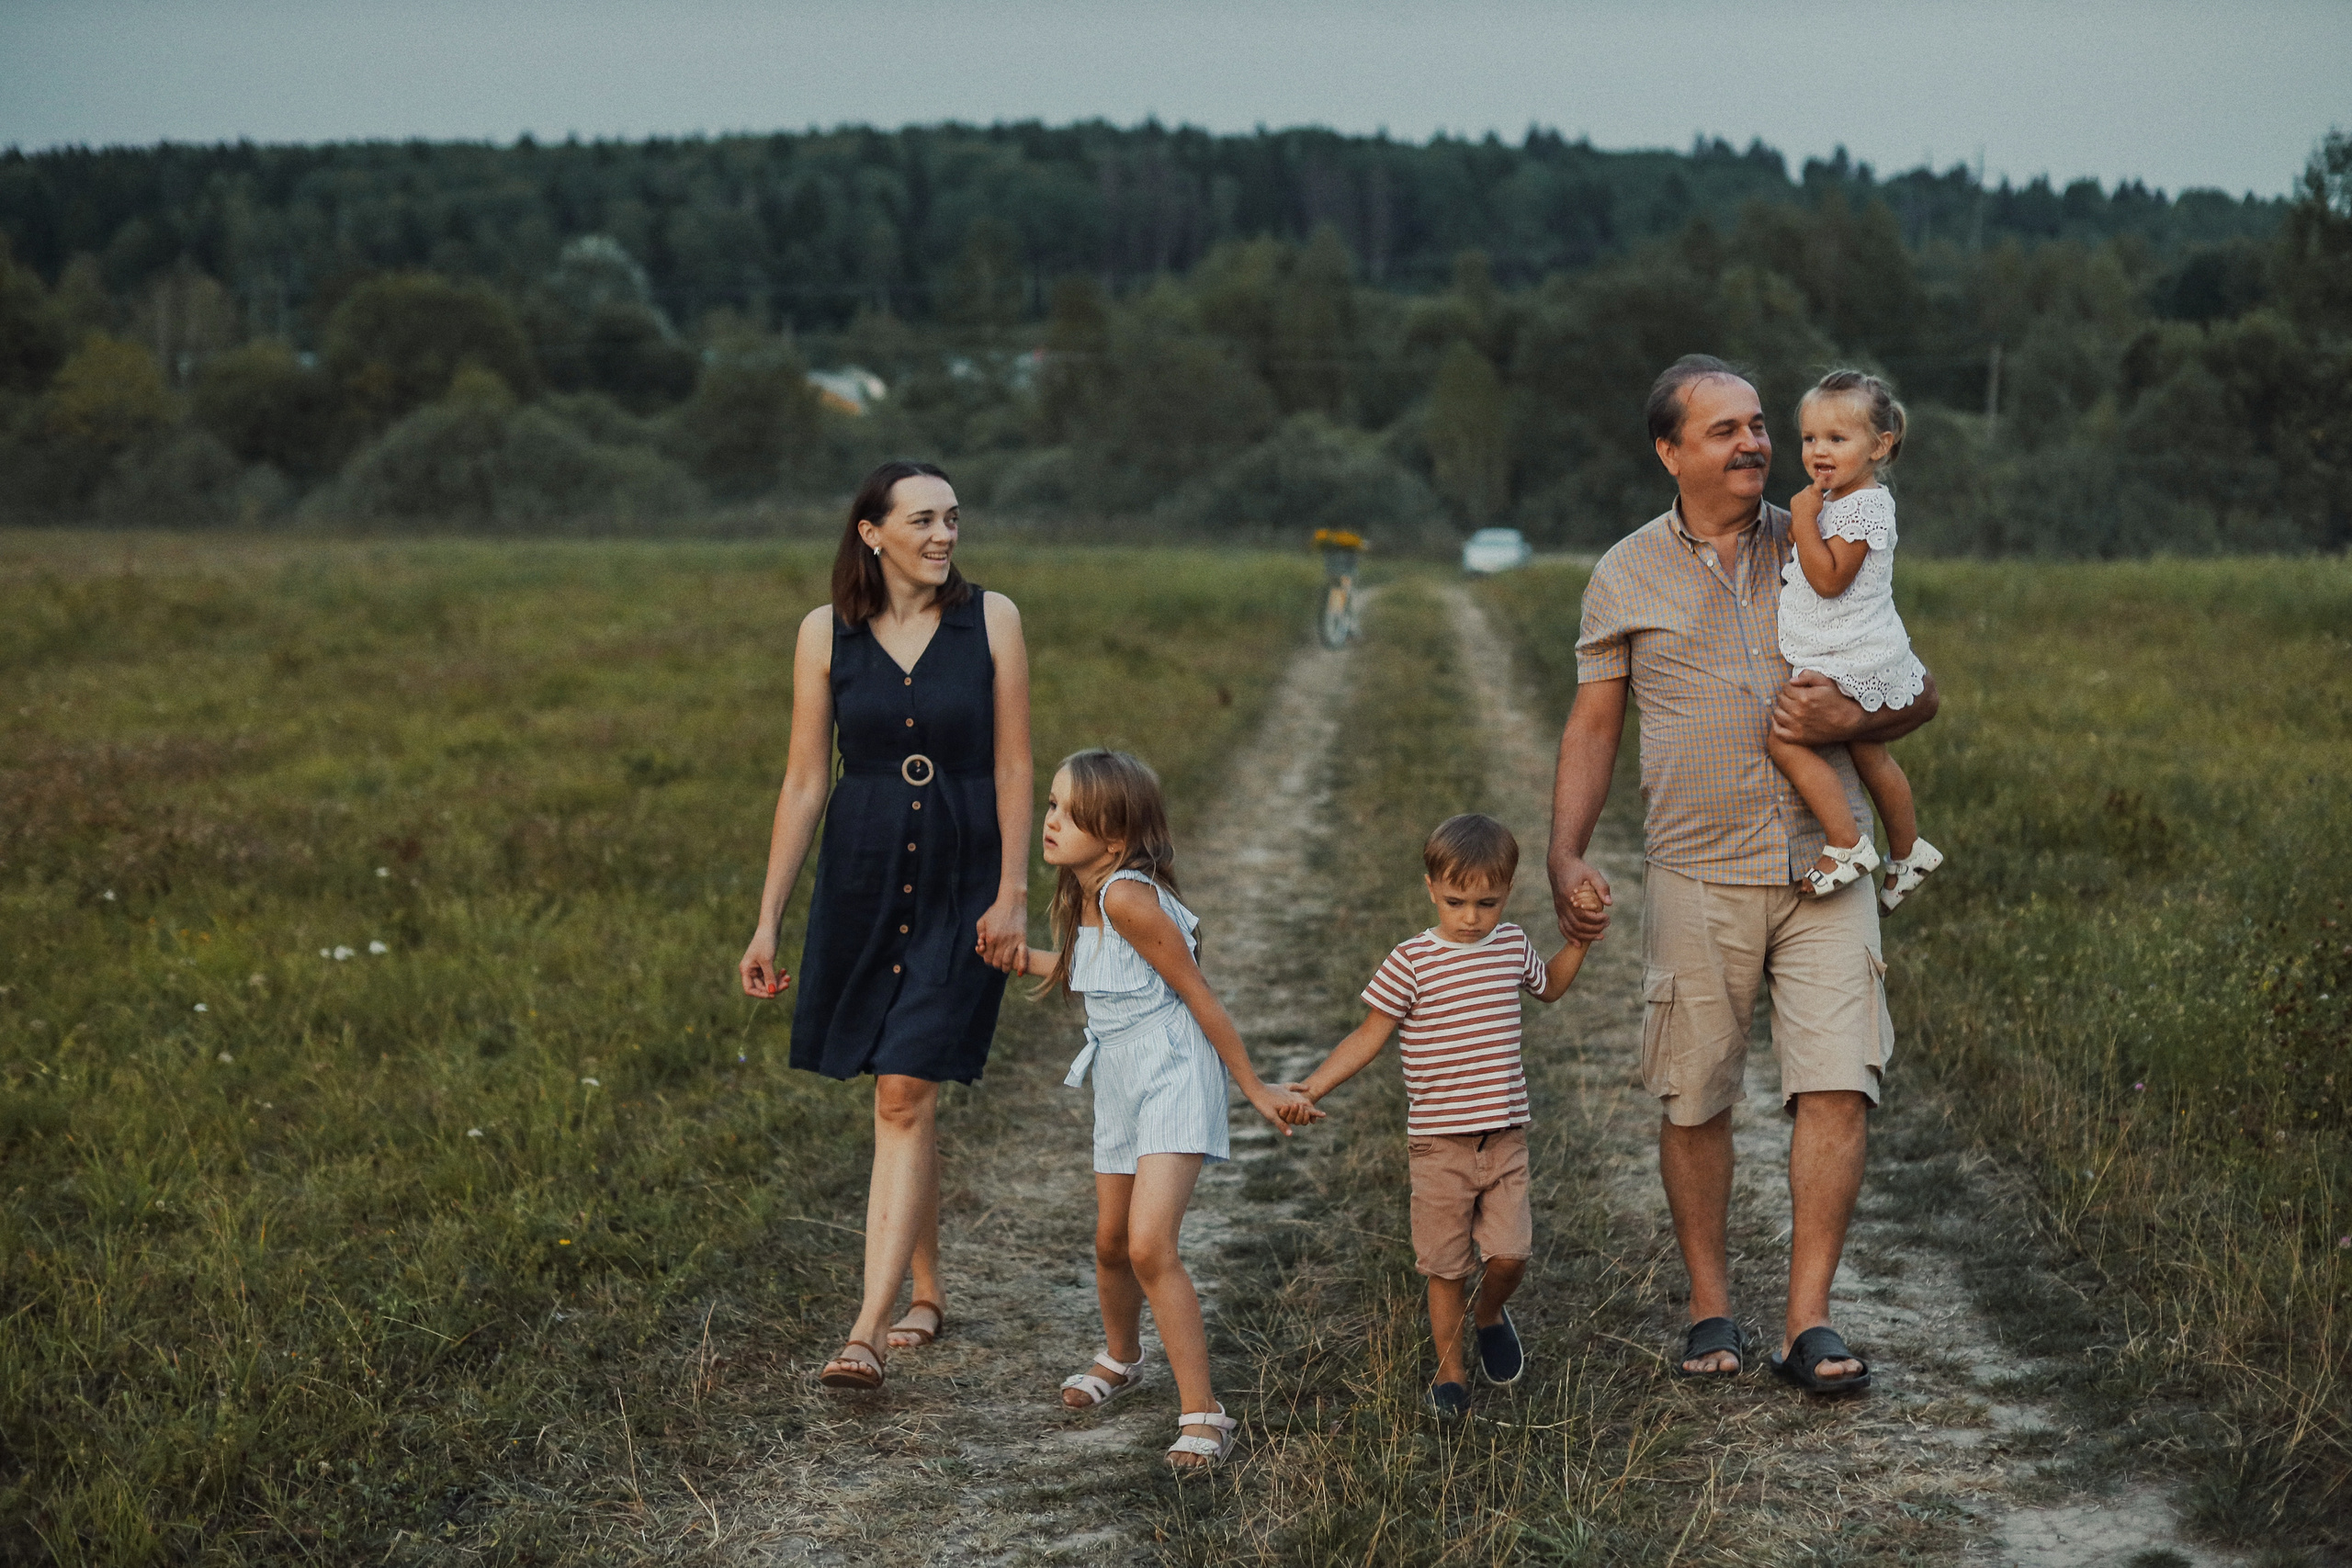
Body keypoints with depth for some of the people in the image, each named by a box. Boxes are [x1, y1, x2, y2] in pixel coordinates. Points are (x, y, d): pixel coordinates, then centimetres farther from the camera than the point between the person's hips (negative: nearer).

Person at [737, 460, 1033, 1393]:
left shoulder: (991, 620, -3)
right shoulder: (826, 634, 0)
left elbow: (1014, 766, -1)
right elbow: (804, 782, 3)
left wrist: (1012, 893, -8)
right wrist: (768, 920, 1)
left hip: (960, 882, -2)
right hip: (863, 877, 2)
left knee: (906, 1098, -10)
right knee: (902, 1096, 12)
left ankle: (866, 1333, -13)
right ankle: (927, 1295, 30)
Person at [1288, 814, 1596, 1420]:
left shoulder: (1512, 945, 4)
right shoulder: (1412, 962, -10)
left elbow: (1549, 985, 27)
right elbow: (1368, 1037, -5)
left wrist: (1581, 939, 13)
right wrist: (1311, 1088, -15)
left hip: (1505, 1136, 3)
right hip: (1438, 1142, -3)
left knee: (1510, 1253, -5)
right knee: (1447, 1265, 5)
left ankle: (1489, 1312, 28)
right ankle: (1449, 1372, 21)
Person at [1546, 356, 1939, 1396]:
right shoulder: (1626, 576, 5)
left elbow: (1918, 693, 10)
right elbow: (1592, 726, 9)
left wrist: (1849, 721, -12)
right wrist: (1565, 854, -4)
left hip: (1823, 863, 1)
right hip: (1698, 873, -1)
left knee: (1837, 1086, -9)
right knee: (1694, 1101, 4)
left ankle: (1808, 1321, -3)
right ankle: (1709, 1307, 21)